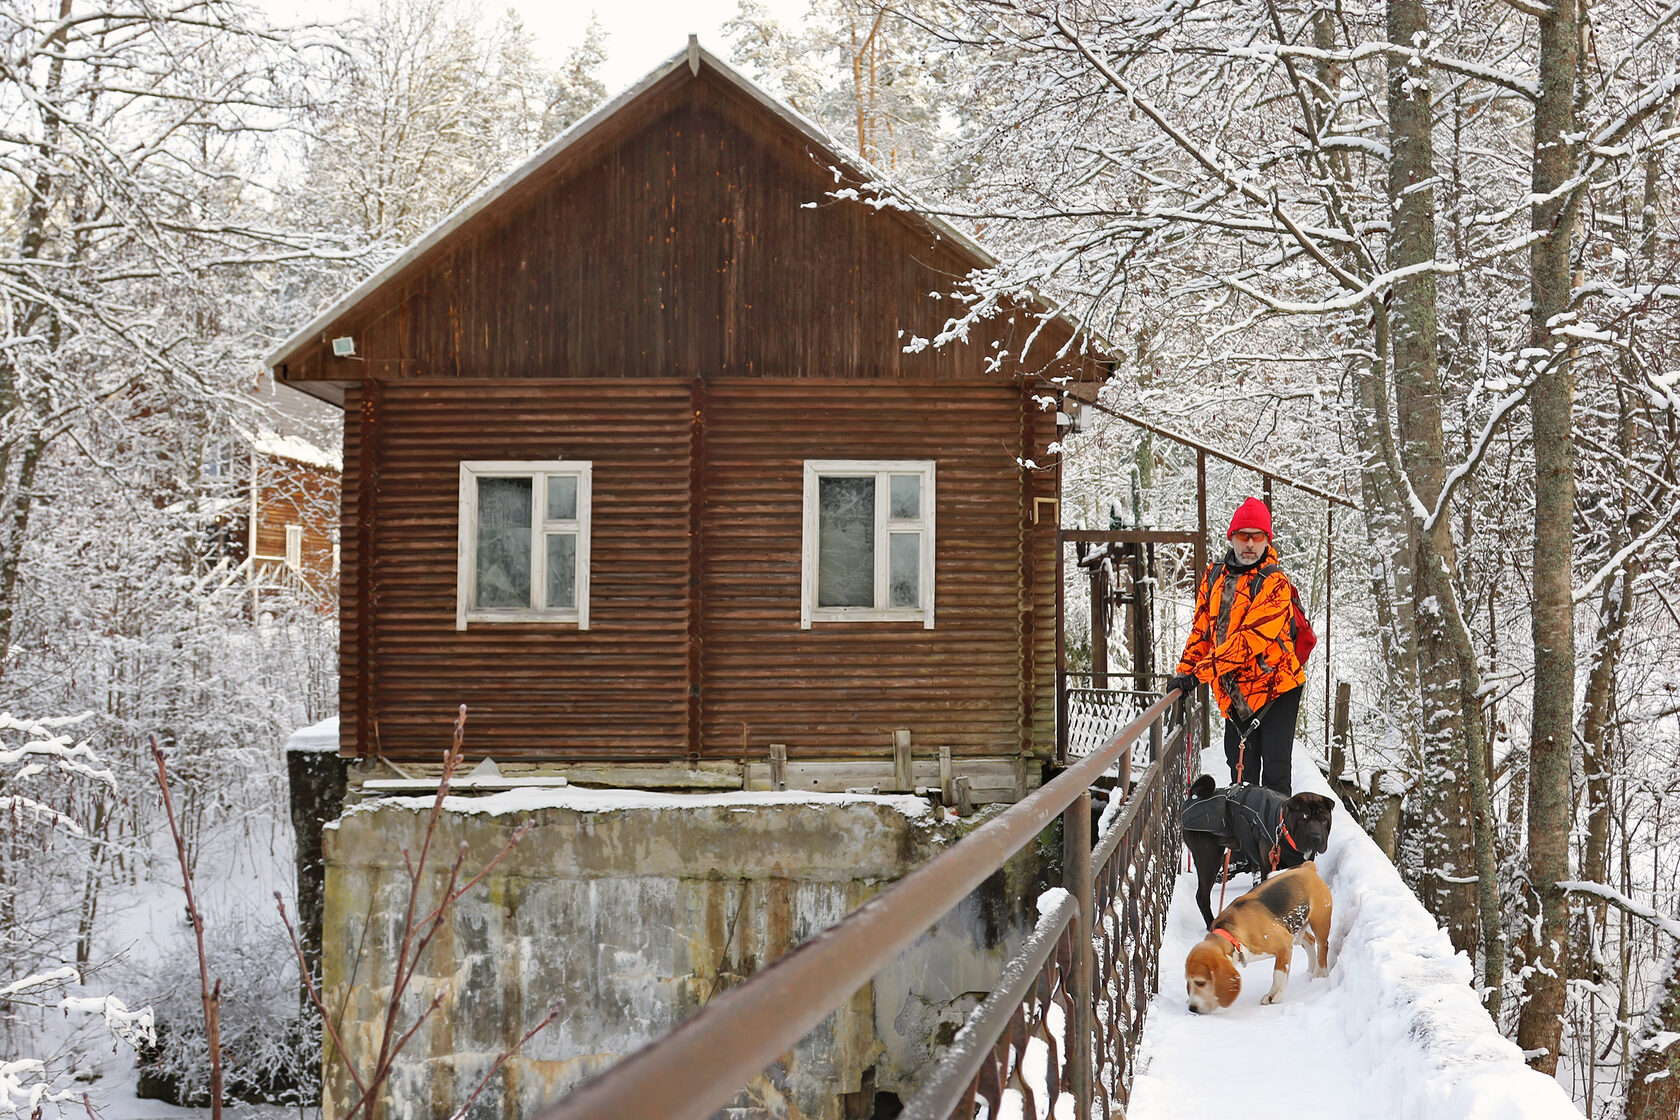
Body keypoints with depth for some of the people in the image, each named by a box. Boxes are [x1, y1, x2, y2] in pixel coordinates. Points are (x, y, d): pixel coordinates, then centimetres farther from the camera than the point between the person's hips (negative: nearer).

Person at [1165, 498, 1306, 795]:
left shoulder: (1275, 584, -13)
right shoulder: (1214, 575, 7)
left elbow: (1250, 638, -22)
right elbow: (1202, 628, 15)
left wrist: (1198, 672, -24)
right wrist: (1183, 671, 2)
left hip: (1275, 687, -5)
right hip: (1234, 696, 5)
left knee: (1275, 773, -5)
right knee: (1242, 773, 8)